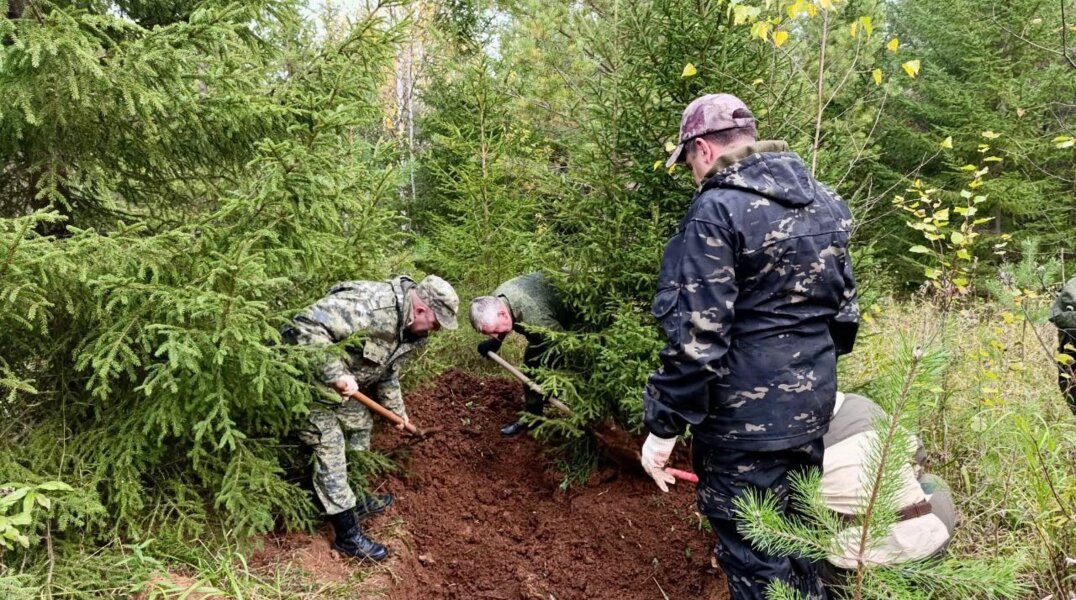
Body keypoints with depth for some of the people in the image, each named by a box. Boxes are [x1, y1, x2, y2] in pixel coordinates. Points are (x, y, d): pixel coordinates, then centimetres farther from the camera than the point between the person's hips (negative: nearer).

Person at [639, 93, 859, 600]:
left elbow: (695, 335, -22)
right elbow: (844, 310, 15)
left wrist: (663, 426, -15)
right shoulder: (825, 202, 9)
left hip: (745, 416, -8)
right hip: (812, 406, 8)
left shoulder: (717, 210, -17)